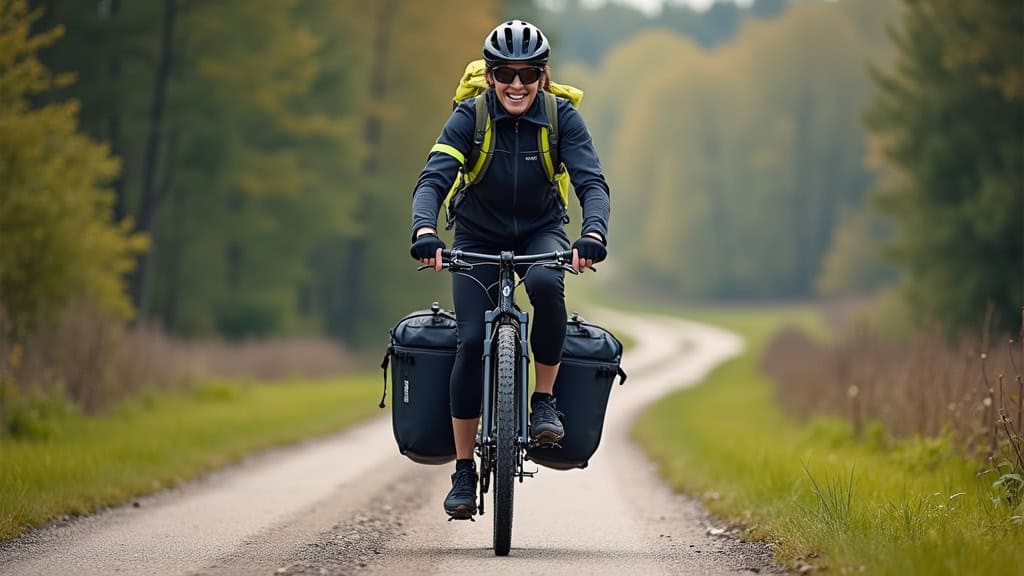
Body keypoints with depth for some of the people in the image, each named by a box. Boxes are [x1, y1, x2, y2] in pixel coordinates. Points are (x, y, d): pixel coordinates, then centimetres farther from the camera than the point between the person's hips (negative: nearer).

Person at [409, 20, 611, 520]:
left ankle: (544, 400, -16)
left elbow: (591, 183, -27)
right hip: (478, 237, 0)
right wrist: (425, 231, -50)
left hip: (541, 232, 0)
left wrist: (593, 235, -47)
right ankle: (464, 471, -6)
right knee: (472, 341, -17)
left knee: (546, 284, -35)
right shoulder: (470, 117, -19)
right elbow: (433, 179, -30)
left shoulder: (562, 117, -17)